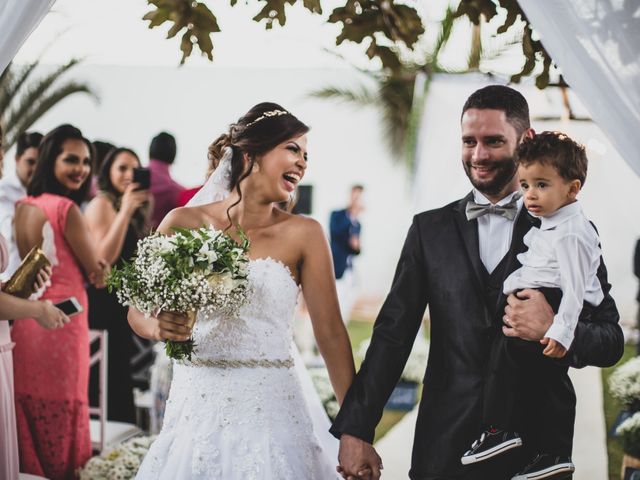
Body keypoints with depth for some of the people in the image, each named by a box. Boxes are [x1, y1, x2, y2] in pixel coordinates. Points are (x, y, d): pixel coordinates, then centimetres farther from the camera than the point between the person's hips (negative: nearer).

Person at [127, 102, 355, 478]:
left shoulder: (304, 234, -3)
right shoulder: (185, 223, 0)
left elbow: (331, 333, -4)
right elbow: (138, 309, 6)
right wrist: (158, 327, -17)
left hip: (269, 411, -1)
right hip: (196, 408, 1)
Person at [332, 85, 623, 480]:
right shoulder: (430, 229, 4)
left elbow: (611, 342, 1)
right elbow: (393, 334, 1)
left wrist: (554, 329, -20)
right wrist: (355, 429, -6)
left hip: (537, 443, -1)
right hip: (445, 443, 1)